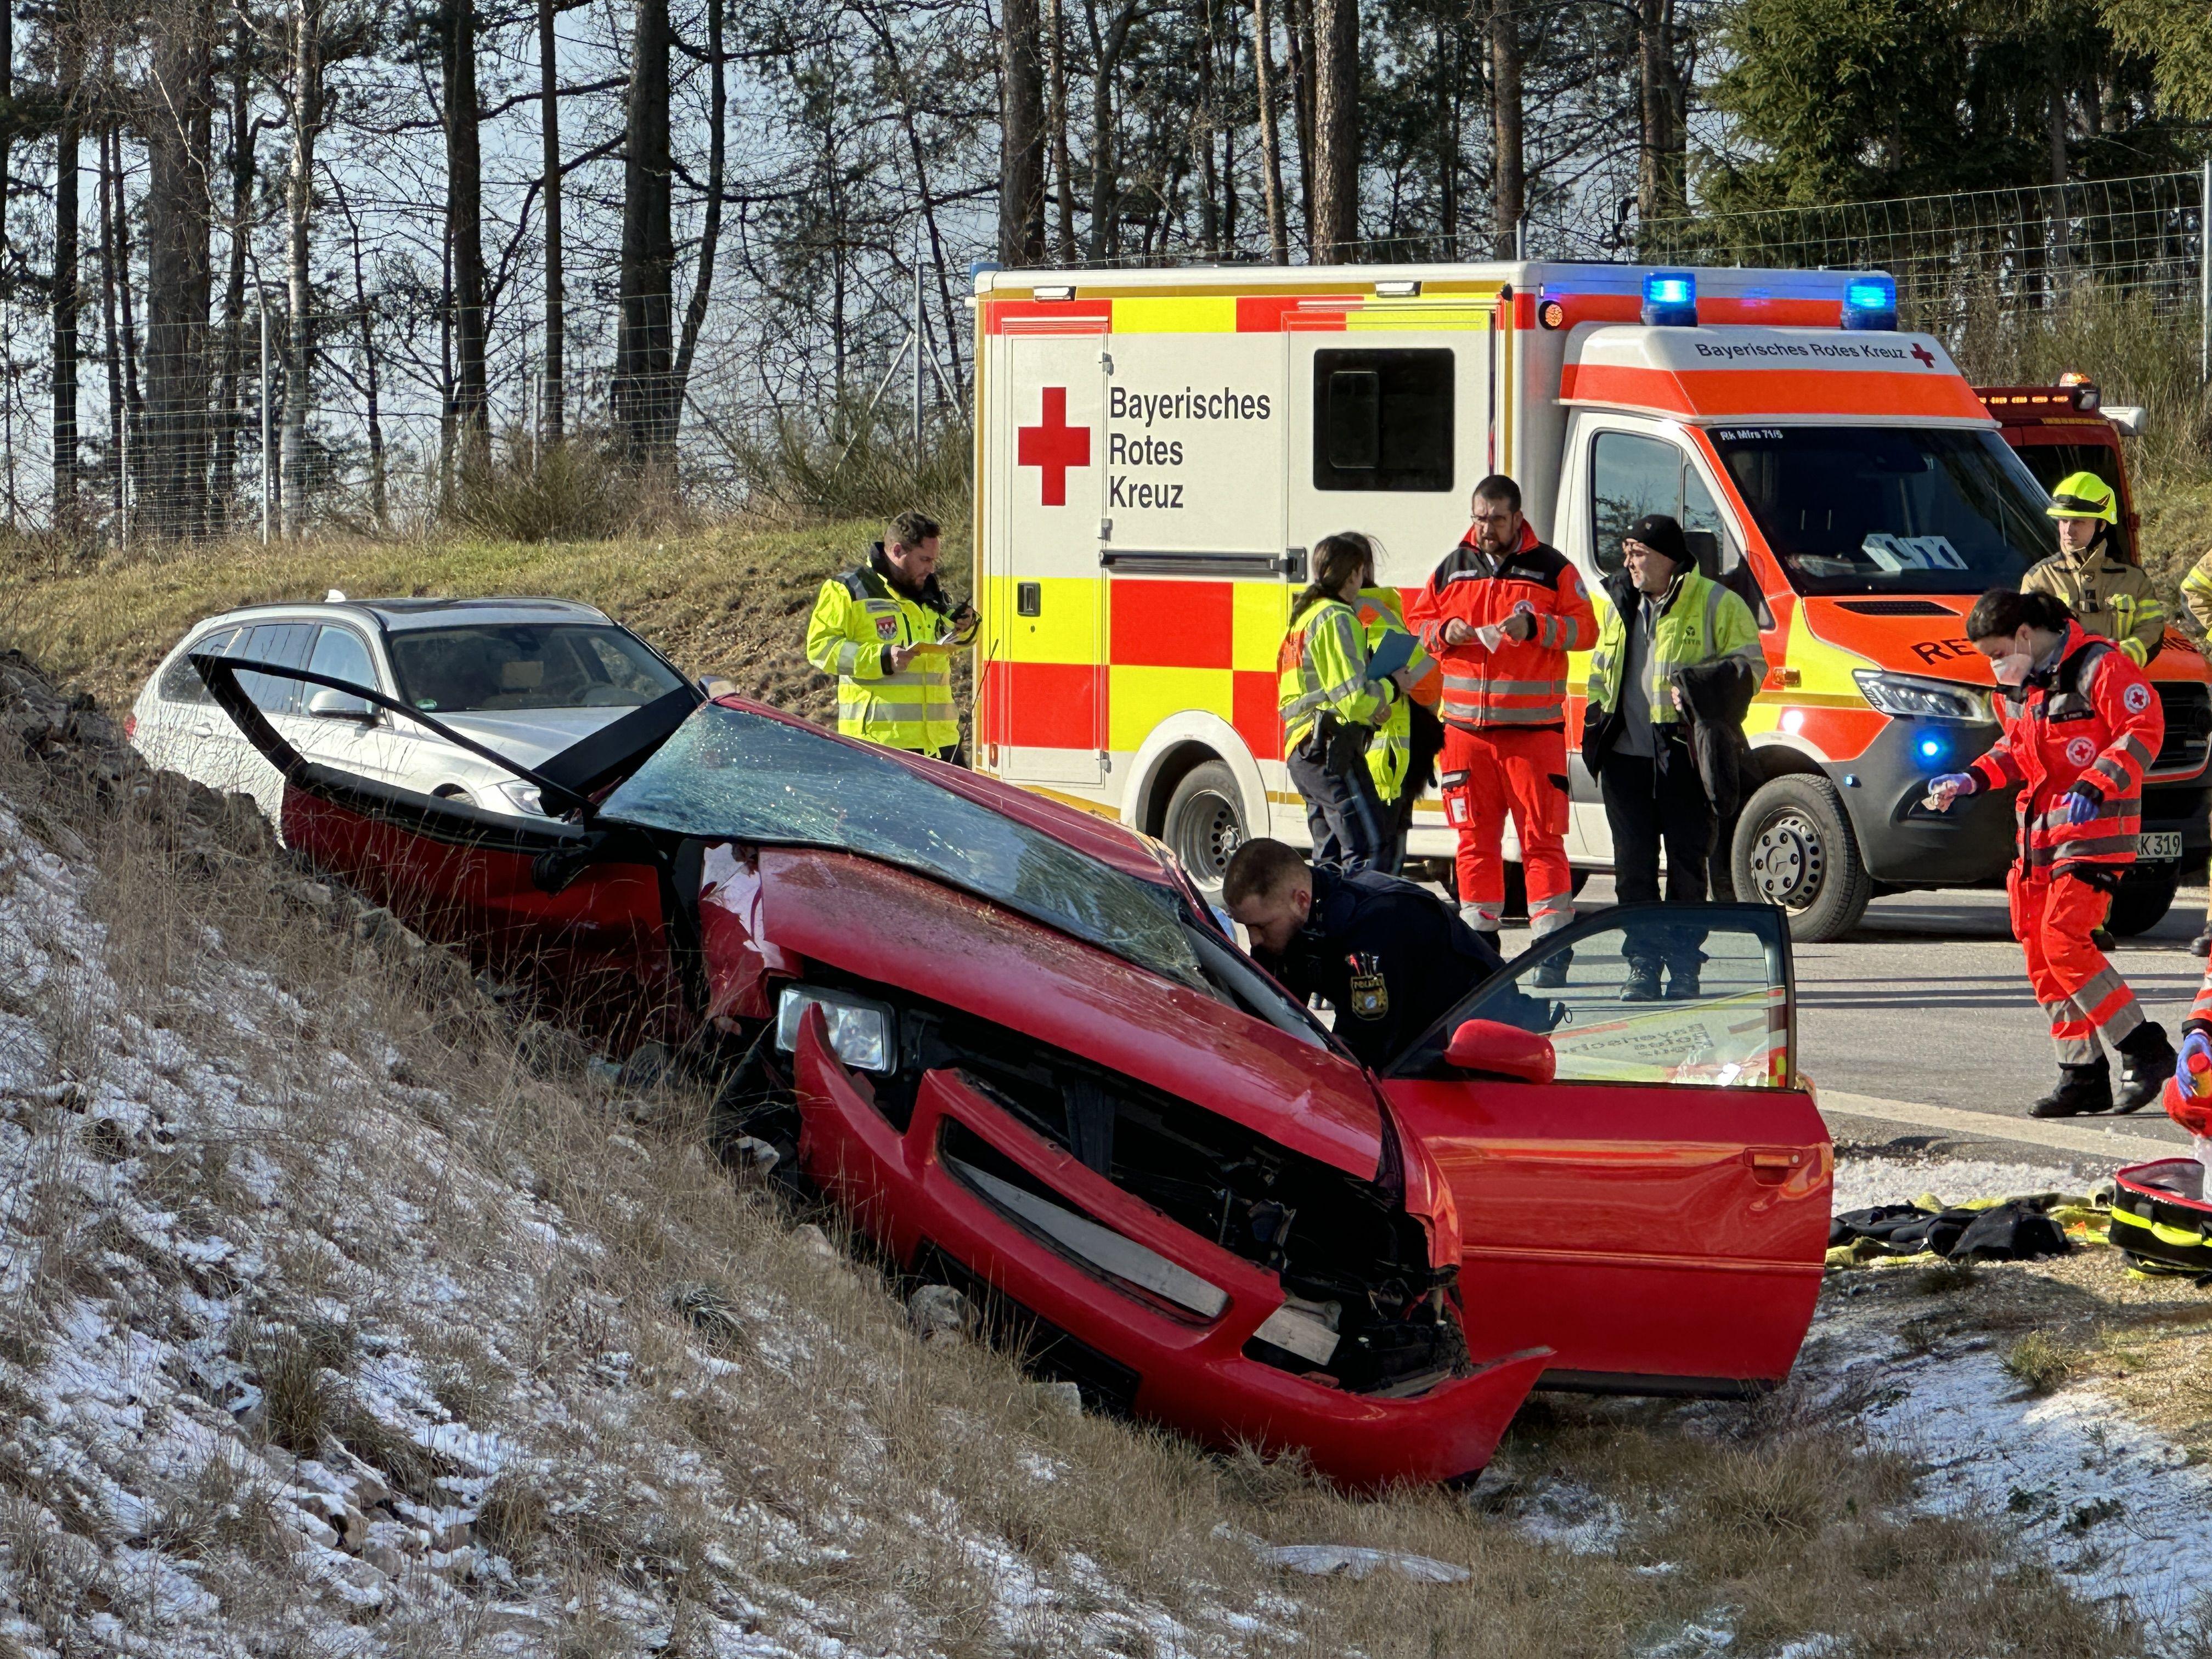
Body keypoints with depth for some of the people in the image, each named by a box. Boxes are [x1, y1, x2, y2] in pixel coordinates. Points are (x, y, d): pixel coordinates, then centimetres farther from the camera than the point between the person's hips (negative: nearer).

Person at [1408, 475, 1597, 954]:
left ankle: (1551, 936, -5)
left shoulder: (1551, 568, 3)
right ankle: (1479, 934, 13)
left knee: (1542, 834, -7)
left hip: (1533, 727, -3)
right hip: (1467, 727, 3)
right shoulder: (1453, 568, 14)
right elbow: (1418, 622, 18)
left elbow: (1585, 627, 0)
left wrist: (1535, 627, -16)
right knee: (1475, 836, 5)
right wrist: (1446, 632, -3)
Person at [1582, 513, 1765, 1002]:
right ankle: (1642, 964, 9)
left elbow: (1750, 665, -2)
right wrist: (1598, 714, 13)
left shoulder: (1716, 604, -1)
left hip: (1686, 758, -5)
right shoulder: (1619, 604, 17)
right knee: (1634, 865, 4)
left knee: (1687, 865, -2)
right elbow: (1600, 667, 28)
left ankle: (1684, 966, 4)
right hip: (1625, 757, 5)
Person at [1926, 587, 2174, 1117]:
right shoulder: (2018, 685, 14)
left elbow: (2144, 731, -18)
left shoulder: (2098, 667, -13)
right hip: (2039, 829, 9)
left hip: (2097, 826, -9)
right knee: (2040, 952, 5)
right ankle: (2084, 1076, 10)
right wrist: (1973, 780, 8)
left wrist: (2093, 787, -27)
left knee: (2064, 942, -18)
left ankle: (2144, 1049, -9)